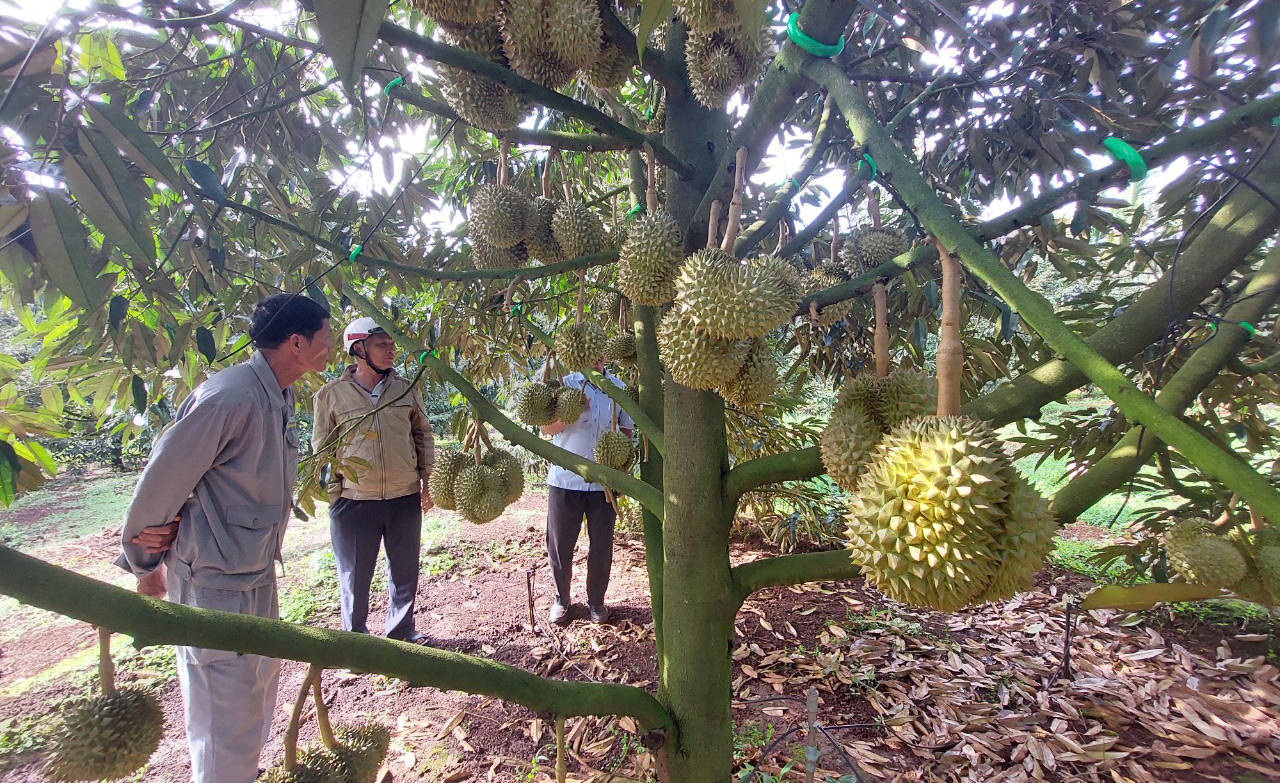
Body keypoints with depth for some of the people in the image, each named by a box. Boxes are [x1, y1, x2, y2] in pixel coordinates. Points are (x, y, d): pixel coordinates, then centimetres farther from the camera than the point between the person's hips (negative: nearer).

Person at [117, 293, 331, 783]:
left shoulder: (278, 398, 6)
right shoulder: (231, 396, -24)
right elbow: (162, 477, -18)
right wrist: (146, 564, -4)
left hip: (257, 575, 10)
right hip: (216, 583, -10)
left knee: (260, 684, 26)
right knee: (227, 727, 4)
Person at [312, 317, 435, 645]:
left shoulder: (407, 390, 4)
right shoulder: (331, 394, -2)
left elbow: (423, 437, 11)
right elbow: (321, 447, 4)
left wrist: (427, 482, 7)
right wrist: (332, 494, -1)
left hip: (405, 497, 2)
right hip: (353, 500, -2)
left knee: (405, 571, 15)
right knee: (354, 576, 12)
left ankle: (401, 631, 35)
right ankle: (355, 637, 33)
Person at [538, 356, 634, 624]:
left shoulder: (619, 388, 5)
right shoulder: (565, 384, -1)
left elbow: (626, 429, 12)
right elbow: (546, 428, -3)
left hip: (604, 480, 2)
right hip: (565, 478, -1)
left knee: (602, 545, 9)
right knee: (560, 544, 8)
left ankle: (596, 601, 29)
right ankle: (561, 599, 30)